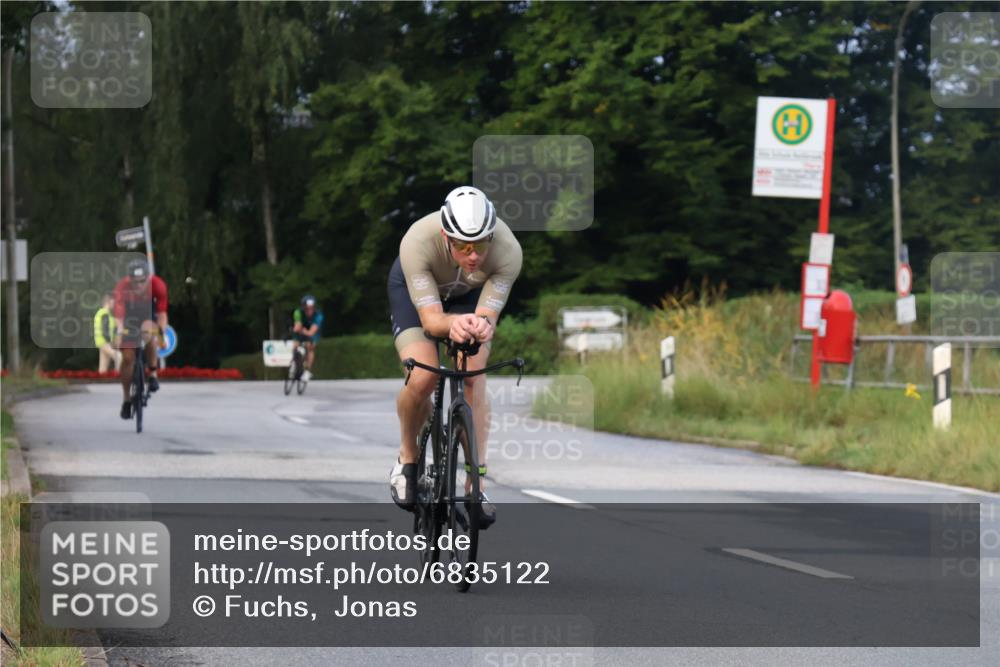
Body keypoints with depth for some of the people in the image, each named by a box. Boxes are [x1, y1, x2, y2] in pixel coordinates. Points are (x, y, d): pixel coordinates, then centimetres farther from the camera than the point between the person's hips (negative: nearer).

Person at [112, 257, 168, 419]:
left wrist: (162, 333, -46)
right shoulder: (122, 287, -33)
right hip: (129, 321, 0)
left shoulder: (157, 284, -30)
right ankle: (126, 400, 8)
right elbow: (119, 313, -40)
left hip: (148, 317, 0)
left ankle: (152, 373, -13)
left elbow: (162, 311, -33)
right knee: (127, 358, -7)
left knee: (149, 334, -34)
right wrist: (119, 331, -57)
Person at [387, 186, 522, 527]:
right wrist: (454, 323, -63)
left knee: (474, 378, -20)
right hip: (414, 289, -2)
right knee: (423, 378, -22)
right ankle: (407, 458, 5)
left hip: (470, 294, 2)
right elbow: (430, 319, -40)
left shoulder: (507, 251, -37)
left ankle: (477, 483, -14)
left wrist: (482, 326, -59)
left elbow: (487, 316, -35)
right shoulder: (417, 242, -41)